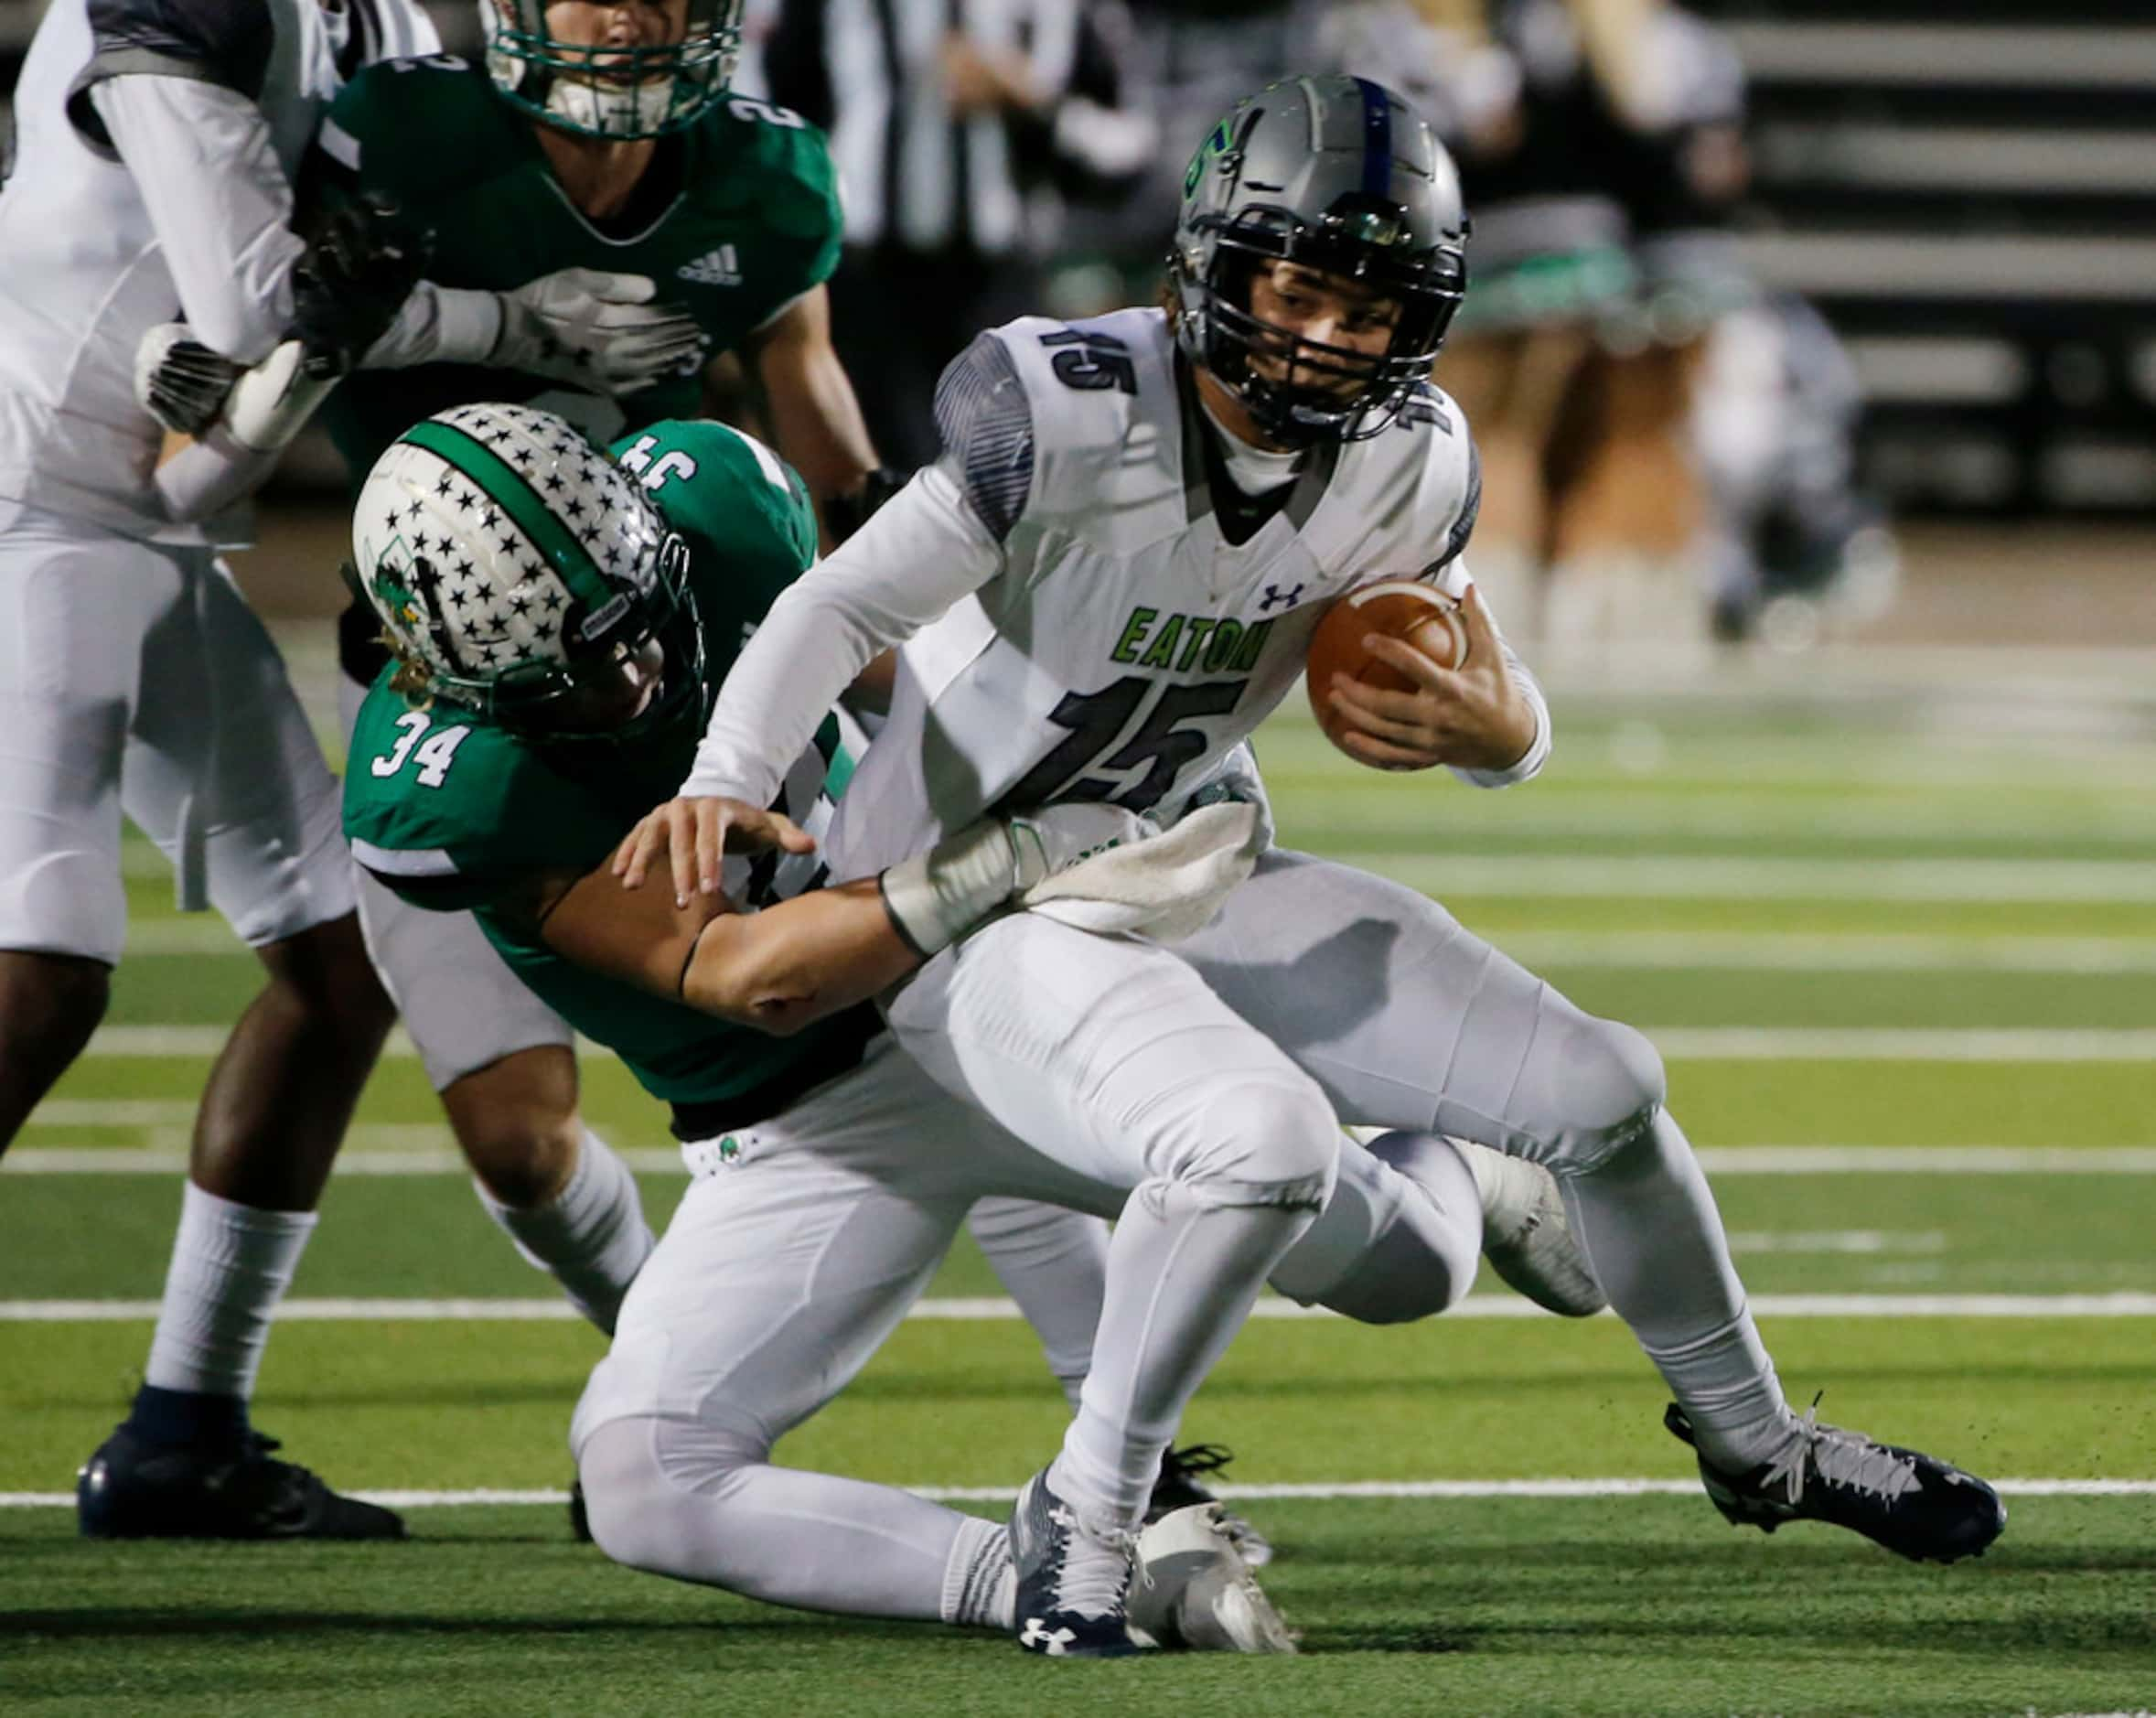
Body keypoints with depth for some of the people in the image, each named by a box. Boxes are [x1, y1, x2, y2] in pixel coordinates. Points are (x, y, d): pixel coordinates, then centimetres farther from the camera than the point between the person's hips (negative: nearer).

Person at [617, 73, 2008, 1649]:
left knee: (1599, 1090, 7)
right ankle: (1082, 1521, -16)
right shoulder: (1072, 413, -23)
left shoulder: (1407, 465, -4)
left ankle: (1753, 1443, 34)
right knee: (1265, 1141, -36)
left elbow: (1495, 711, 8)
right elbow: (844, 607, -24)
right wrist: (726, 782, -42)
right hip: (965, 903, -7)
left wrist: (1499, 731, -18)